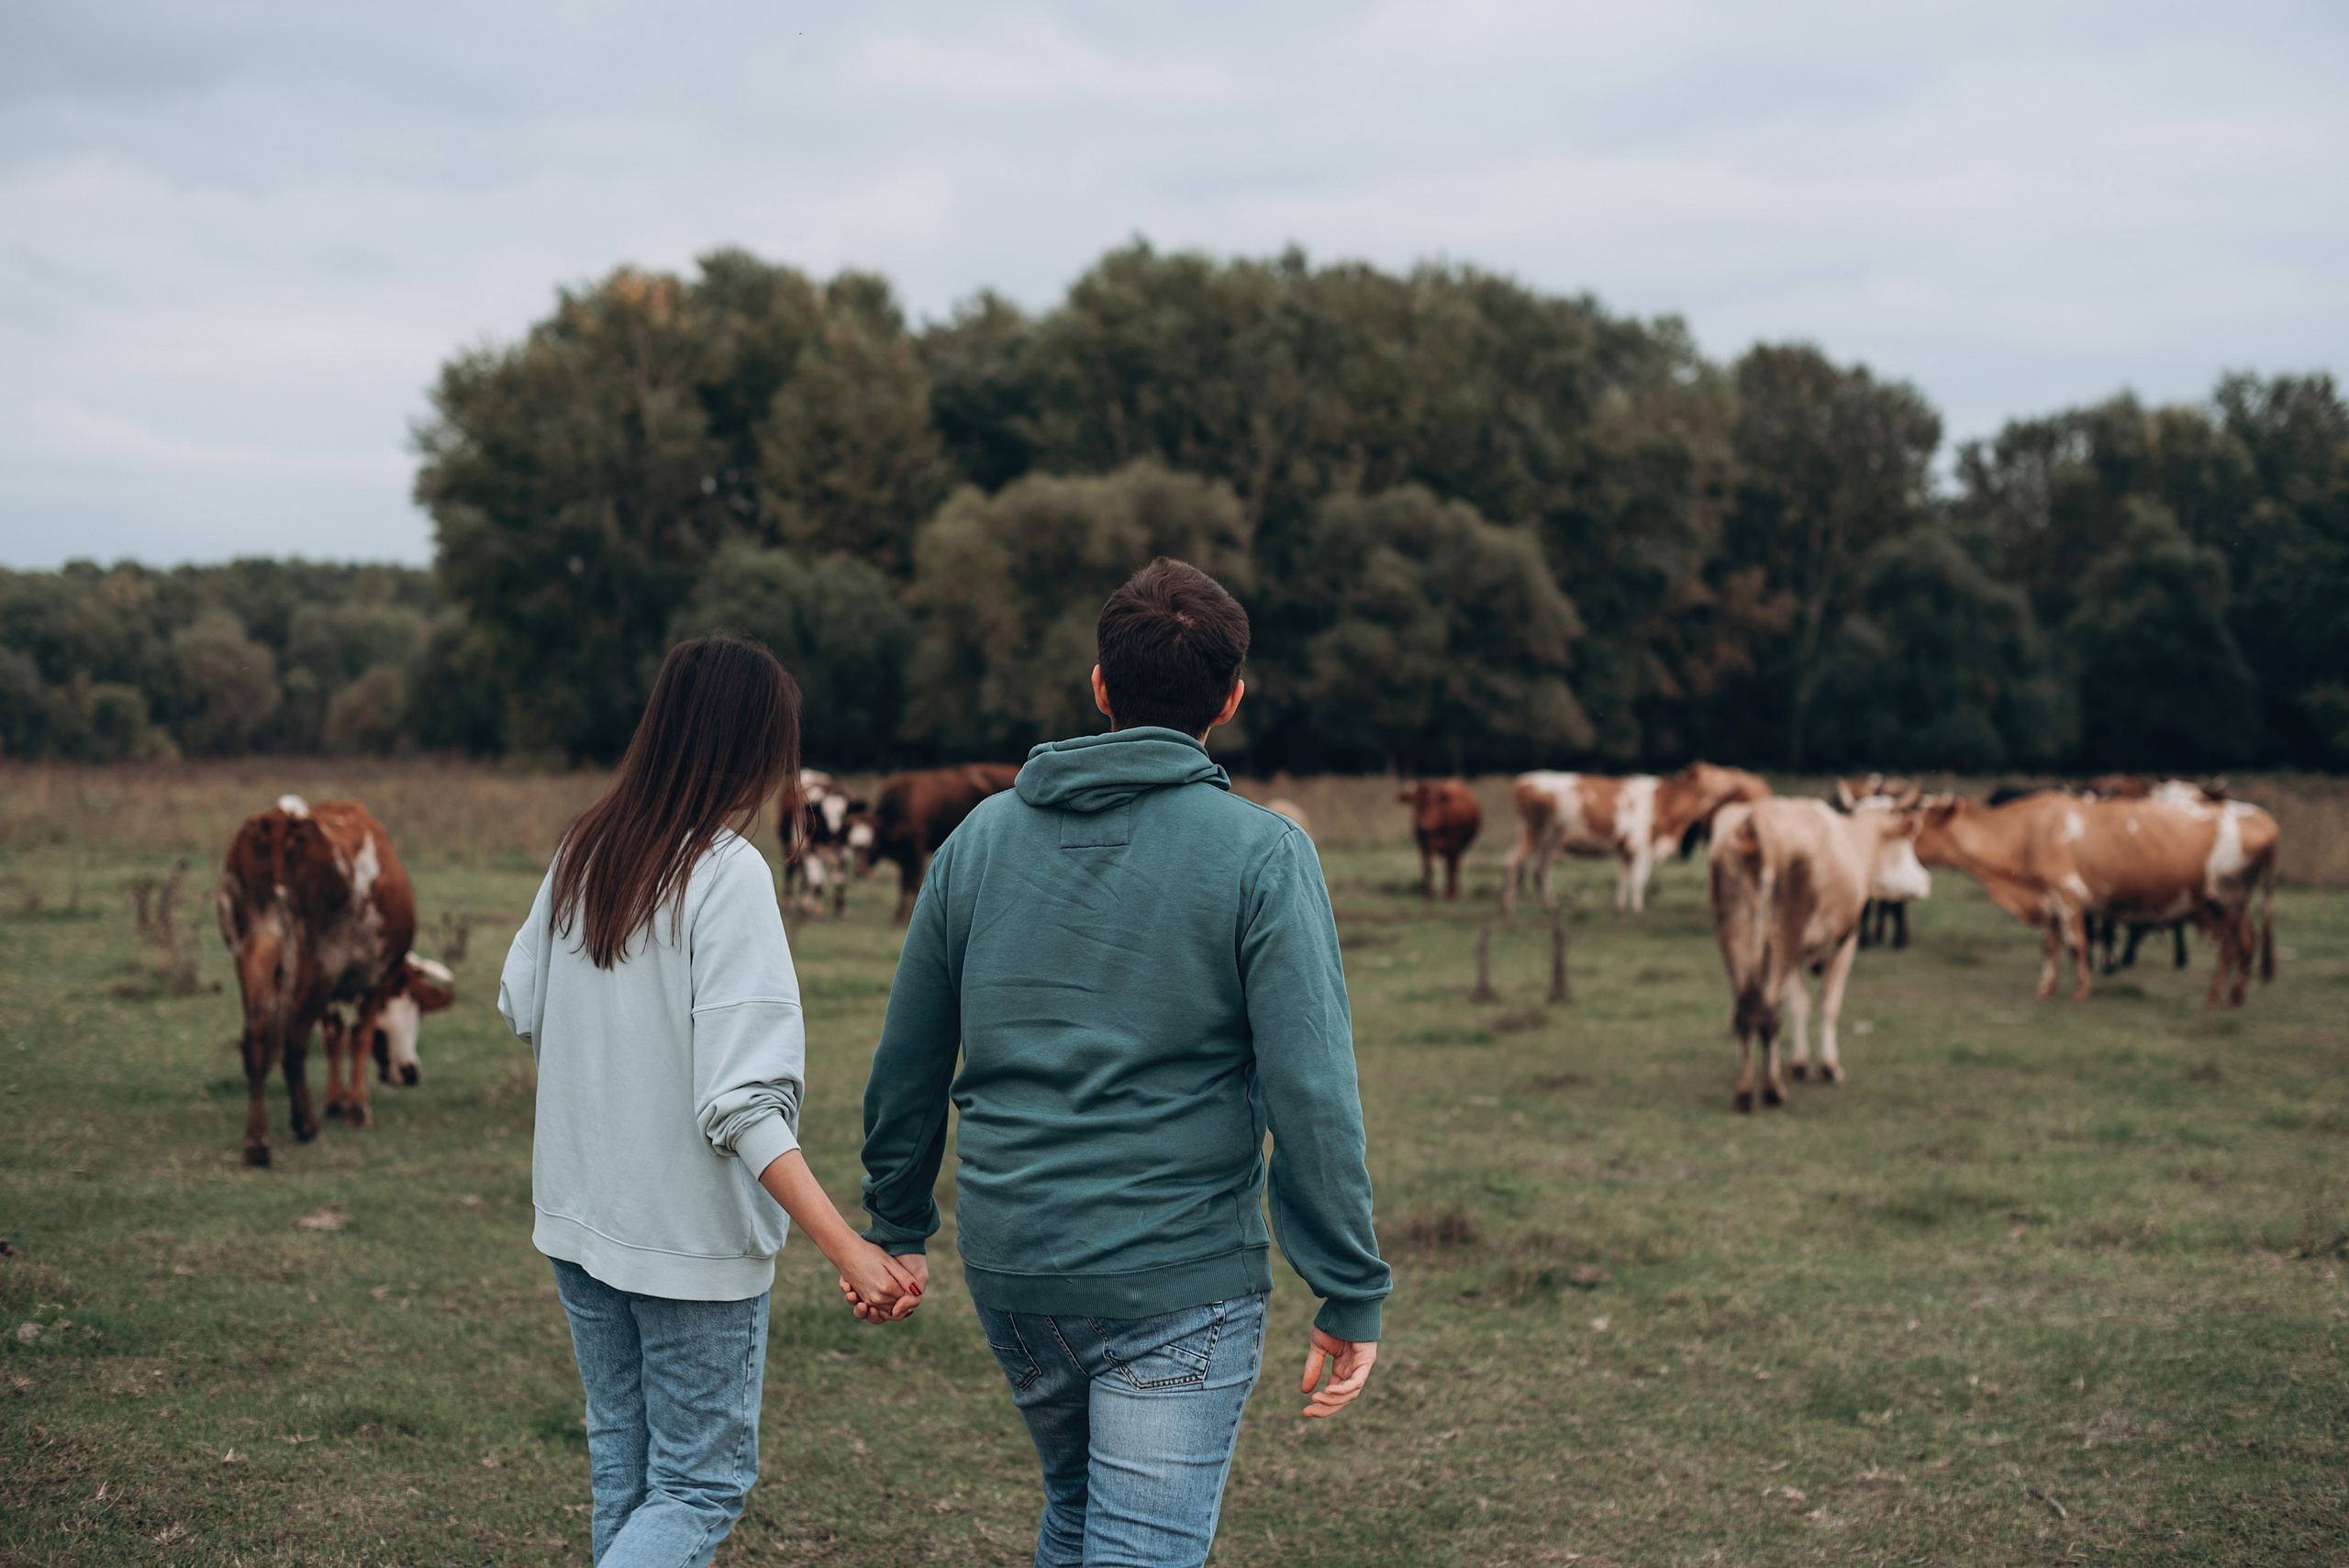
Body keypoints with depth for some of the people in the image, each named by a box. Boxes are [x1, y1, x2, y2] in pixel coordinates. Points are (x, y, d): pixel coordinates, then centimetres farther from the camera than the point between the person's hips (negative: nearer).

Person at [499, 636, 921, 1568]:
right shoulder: (727, 874, -20)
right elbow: (740, 1104, -26)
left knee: (625, 1472, 20)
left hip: (579, 1218, 7)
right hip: (693, 1241, -7)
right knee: (700, 1488, 5)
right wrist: (849, 1250, -30)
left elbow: (521, 1009, 13)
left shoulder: (584, 852, 0)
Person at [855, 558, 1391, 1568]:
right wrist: (1352, 1295, -8)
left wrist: (897, 1228, 23)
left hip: (1007, 1267, 5)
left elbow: (907, 1066, 11)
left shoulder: (984, 836, 5)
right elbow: (1310, 1094, -14)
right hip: (1177, 1281, -5)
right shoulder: (1262, 857, -9)